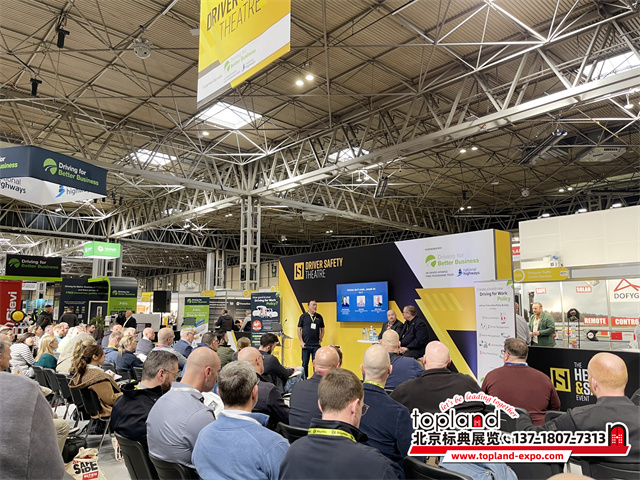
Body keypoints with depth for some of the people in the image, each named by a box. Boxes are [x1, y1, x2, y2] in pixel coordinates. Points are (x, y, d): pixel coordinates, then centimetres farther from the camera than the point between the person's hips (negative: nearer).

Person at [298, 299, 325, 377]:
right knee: (305, 363, 7)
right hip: (306, 345, -1)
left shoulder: (319, 317, 7)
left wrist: (320, 340, 4)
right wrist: (301, 341, -4)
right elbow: (299, 329, 3)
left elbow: (322, 329, 15)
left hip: (316, 345, 1)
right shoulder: (303, 316, 2)